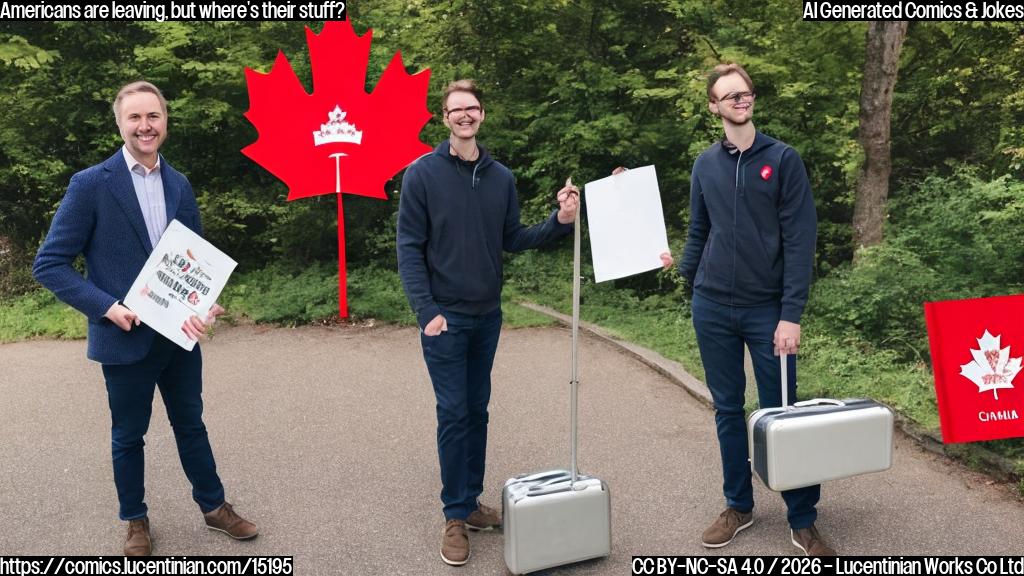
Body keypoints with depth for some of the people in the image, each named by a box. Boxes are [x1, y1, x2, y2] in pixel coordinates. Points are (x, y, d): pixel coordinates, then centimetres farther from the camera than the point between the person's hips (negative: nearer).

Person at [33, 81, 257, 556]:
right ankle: (135, 522, 33)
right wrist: (106, 307, -20)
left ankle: (213, 507, 33)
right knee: (128, 435, 13)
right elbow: (49, 264, -9)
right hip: (126, 337, -4)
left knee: (191, 424, 17)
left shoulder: (179, 184, 5)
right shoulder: (90, 184, -10)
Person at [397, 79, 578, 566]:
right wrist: (427, 311, -16)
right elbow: (409, 248, -10)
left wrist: (559, 223, -6)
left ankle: (472, 502, 25)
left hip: (488, 315, 5)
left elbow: (511, 239, 9)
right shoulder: (423, 173, -8)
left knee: (478, 411, 12)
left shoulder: (501, 177, 5)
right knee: (454, 415, -1)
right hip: (445, 316, -4)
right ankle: (456, 517, 12)